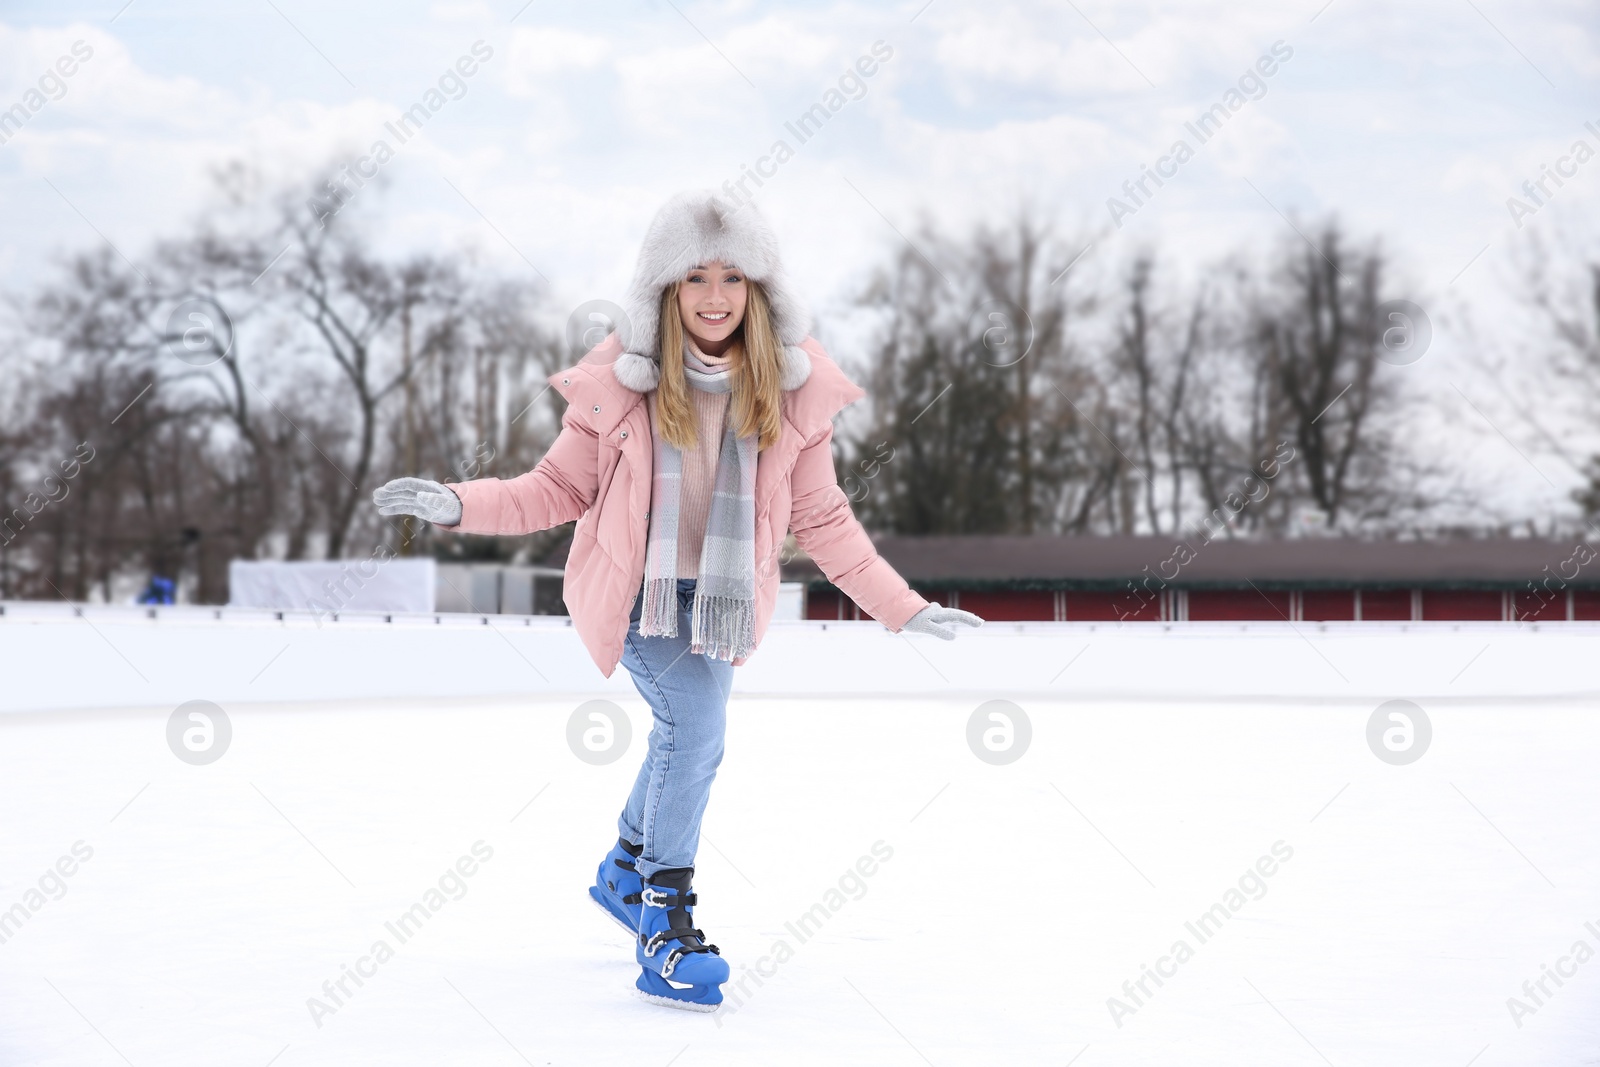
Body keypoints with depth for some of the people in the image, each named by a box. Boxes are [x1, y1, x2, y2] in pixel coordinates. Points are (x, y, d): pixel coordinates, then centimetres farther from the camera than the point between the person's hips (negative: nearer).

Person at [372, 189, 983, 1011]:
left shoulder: (793, 389, -7)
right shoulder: (620, 382, -13)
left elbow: (821, 518, 2)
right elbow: (561, 488, -3)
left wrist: (904, 610, 1)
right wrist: (458, 505, -16)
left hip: (718, 597, 4)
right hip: (636, 590, -4)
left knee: (684, 739, 21)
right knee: (694, 727, -23)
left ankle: (626, 873, 49)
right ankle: (664, 928, -12)